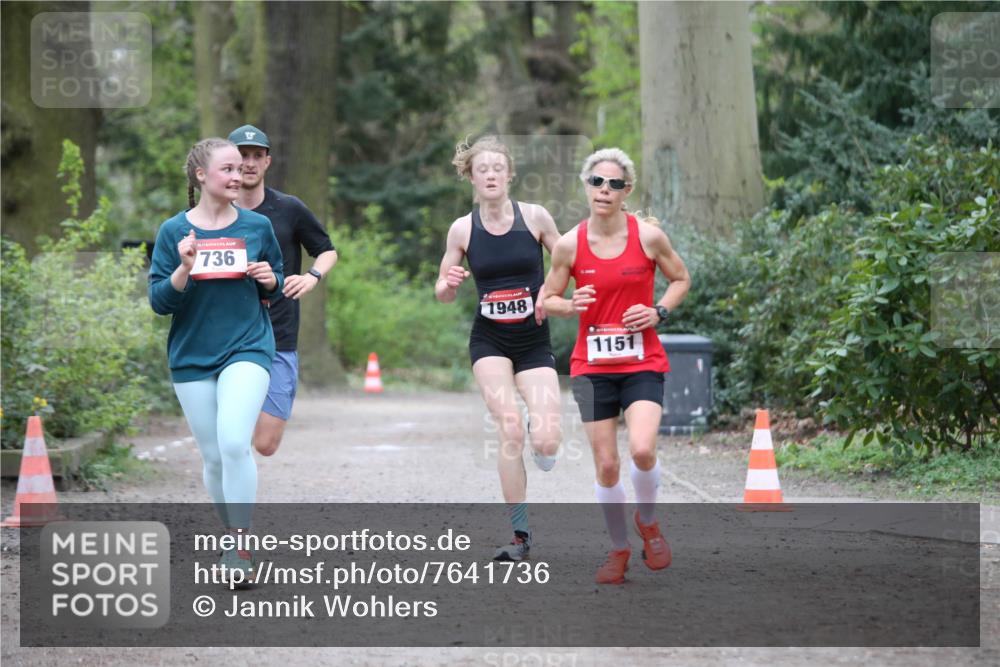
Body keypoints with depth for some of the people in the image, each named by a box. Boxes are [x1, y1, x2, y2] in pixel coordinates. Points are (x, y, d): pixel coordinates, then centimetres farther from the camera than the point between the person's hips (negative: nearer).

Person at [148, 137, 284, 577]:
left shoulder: (257, 226, 1)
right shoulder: (174, 231, -2)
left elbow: (277, 284, 14)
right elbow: (159, 301, -5)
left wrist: (270, 280, -9)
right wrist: (184, 269, -22)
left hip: (247, 348, -1)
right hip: (192, 356, 1)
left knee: (234, 443, -21)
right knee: (213, 457, 7)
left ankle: (242, 547, -13)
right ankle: (232, 537, 27)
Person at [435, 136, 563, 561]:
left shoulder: (534, 217, -4)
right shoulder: (462, 230, -1)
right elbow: (444, 293, 8)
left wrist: (550, 291, -12)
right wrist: (448, 284, -15)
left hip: (534, 342, 0)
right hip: (489, 342, 0)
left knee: (546, 443, -13)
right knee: (511, 428, -19)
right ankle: (519, 534, -8)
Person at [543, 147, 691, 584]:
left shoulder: (648, 236, -5)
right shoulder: (569, 245, -3)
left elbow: (681, 280, 10)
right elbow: (547, 299, 7)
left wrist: (659, 312, -8)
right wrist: (570, 305, -15)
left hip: (643, 363, -1)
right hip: (592, 365, 1)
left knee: (642, 449, -21)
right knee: (606, 465, 1)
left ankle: (648, 524, 8)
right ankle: (619, 550, 20)